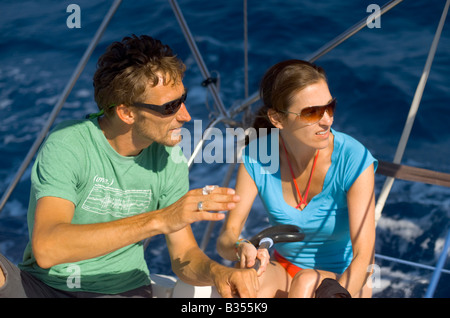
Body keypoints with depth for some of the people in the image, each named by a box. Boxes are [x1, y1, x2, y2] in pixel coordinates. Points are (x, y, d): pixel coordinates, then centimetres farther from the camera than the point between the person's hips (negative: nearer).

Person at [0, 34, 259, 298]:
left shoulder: (168, 156, -4)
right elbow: (46, 248, -32)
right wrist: (158, 220, -36)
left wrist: (217, 272, -22)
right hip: (46, 286, -3)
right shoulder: (68, 146, -18)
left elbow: (184, 257, 1)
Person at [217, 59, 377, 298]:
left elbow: (363, 257, -24)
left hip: (344, 280, -1)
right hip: (283, 272, 2)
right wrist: (240, 248, -38)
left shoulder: (354, 160, -22)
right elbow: (225, 239, -14)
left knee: (306, 282, -34)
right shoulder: (256, 157, -14)